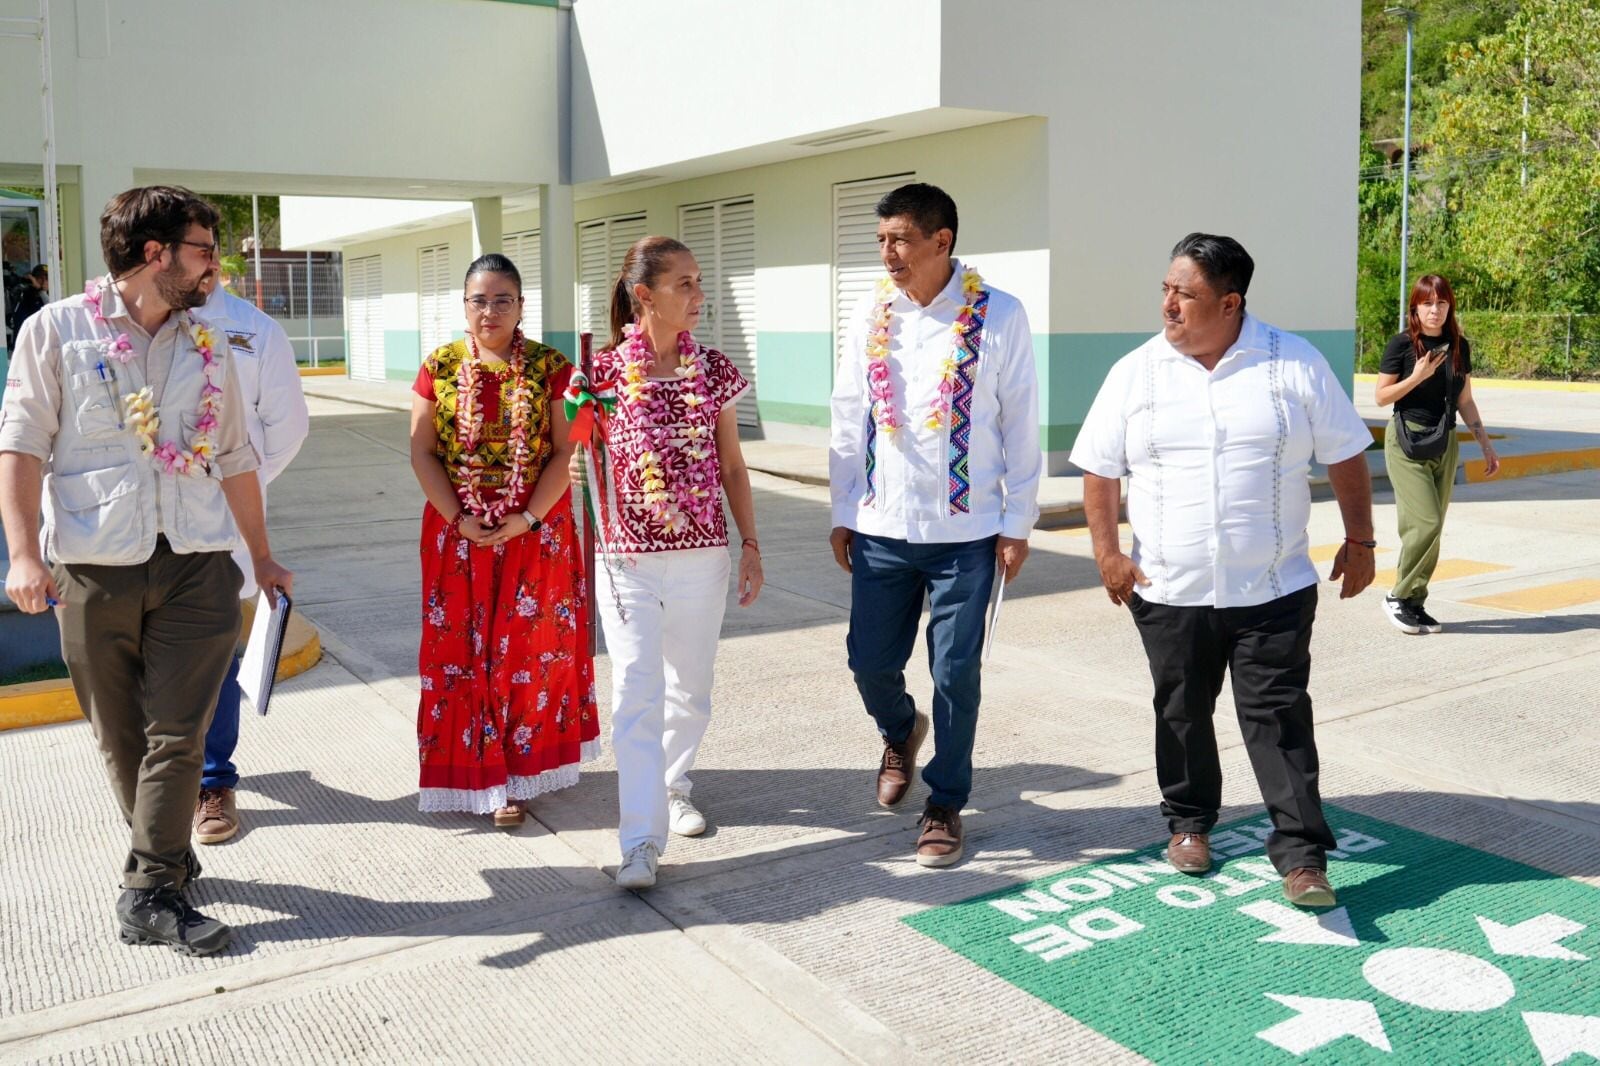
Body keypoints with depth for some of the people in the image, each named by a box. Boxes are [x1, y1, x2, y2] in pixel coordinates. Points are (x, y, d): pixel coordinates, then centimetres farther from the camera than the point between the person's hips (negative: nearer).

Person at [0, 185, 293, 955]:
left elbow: (235, 459, 17)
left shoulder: (208, 348, 11)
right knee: (122, 738, 9)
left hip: (196, 567, 2)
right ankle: (168, 859, 27)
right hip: (95, 572, -2)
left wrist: (261, 555, 18)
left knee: (176, 737, -4)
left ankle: (151, 892, 4)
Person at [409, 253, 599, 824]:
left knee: (527, 649, 3)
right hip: (458, 532, 1)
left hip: (536, 530, -1)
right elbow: (422, 452, 0)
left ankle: (517, 773, 13)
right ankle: (479, 774, 16)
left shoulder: (549, 367, -2)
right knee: (463, 650, 4)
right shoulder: (440, 367, 2)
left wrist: (529, 518, -14)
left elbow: (565, 452, -5)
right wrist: (459, 519, -11)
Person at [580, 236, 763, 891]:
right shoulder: (606, 372, -5)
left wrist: (751, 545, 6)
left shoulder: (714, 371, 2)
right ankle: (642, 842, -3)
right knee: (638, 693, -8)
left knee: (691, 689, 14)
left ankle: (673, 782, 41)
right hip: (627, 559, -3)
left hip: (702, 556, 3)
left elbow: (732, 466, 8)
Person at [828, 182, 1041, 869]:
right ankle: (900, 733, 43)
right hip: (882, 528, 3)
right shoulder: (872, 316, 2)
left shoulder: (999, 316, -7)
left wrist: (1017, 523, -3)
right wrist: (842, 513, 7)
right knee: (871, 661, 8)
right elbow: (848, 420, 7)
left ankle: (945, 805, 22)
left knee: (956, 673, 2)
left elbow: (1020, 426, -3)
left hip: (966, 531, -3)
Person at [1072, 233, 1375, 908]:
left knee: (1279, 718, 0)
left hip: (1273, 592, -2)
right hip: (1169, 594, 2)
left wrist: (1359, 540, 4)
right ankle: (1189, 822, 33)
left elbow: (1345, 456, 4)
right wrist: (1108, 554, -1)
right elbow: (1099, 470, 5)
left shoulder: (1296, 365, -3)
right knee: (1182, 716, 14)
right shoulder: (1135, 373, 0)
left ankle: (1301, 855, 7)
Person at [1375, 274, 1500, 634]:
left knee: (1433, 529, 5)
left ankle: (1415, 604, 14)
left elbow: (1465, 401, 14)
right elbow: (1381, 396, -6)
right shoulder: (1402, 344, -6)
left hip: (1445, 443, 5)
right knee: (1425, 522, -15)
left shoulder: (1459, 346, 8)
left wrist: (1486, 445, 12)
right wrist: (1417, 376, -19)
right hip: (1407, 441, -5)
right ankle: (1398, 596, 1)